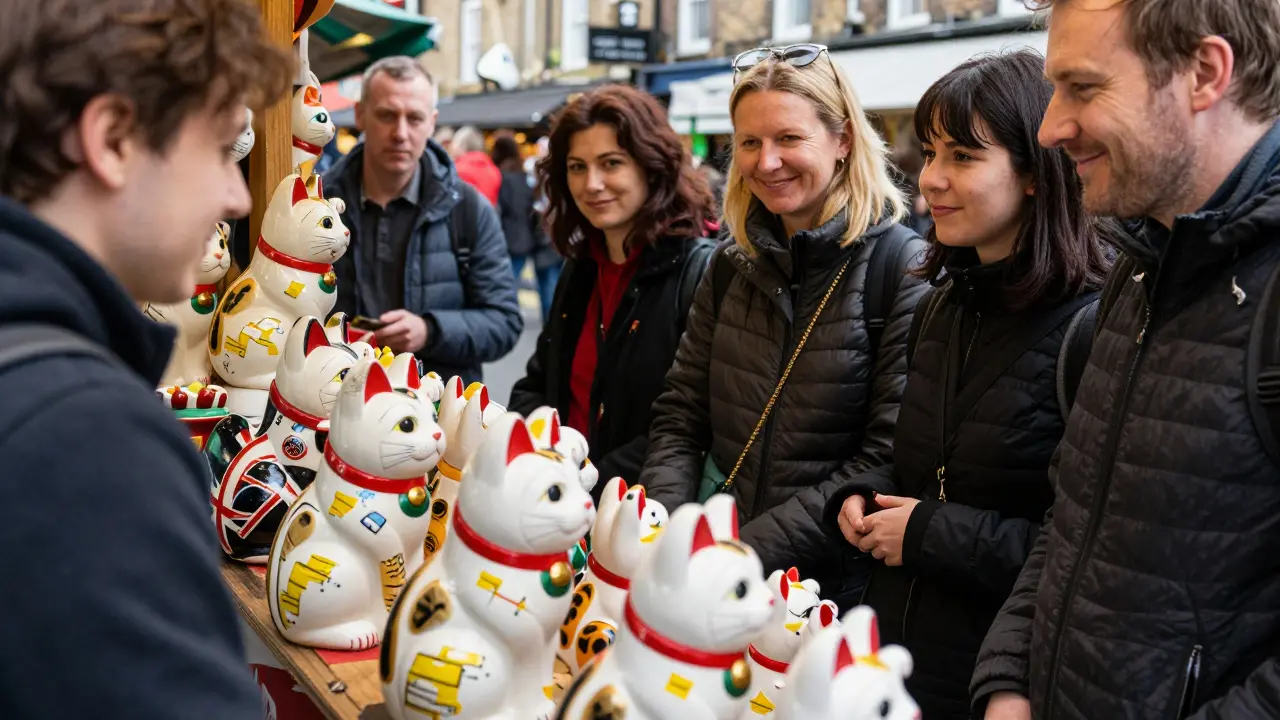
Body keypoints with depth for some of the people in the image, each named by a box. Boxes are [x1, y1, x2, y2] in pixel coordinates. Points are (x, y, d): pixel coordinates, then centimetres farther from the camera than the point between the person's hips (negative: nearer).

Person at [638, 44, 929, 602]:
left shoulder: (905, 269, -8)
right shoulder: (734, 264, 8)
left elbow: (889, 460, -13)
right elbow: (679, 416, 10)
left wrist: (749, 551, -17)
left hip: (833, 590, -3)